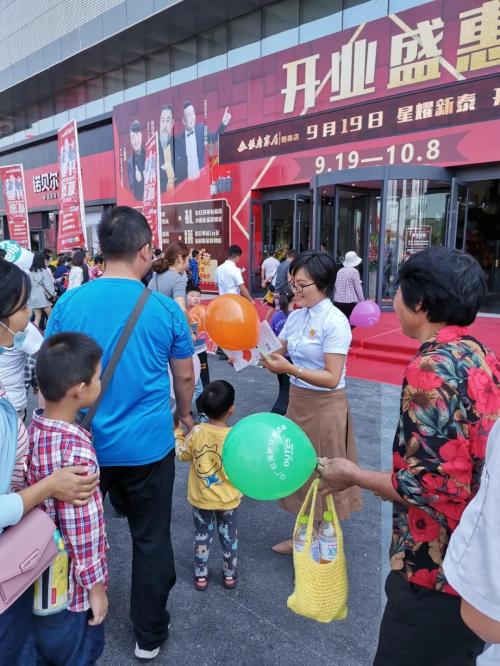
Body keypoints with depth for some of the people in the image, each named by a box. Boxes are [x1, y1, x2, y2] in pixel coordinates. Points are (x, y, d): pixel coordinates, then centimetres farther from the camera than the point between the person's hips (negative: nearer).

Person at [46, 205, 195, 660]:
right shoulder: (166, 310, -12)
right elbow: (185, 376, 1)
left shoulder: (68, 304, -9)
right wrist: (184, 415, 21)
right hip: (148, 446, -2)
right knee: (151, 540, 16)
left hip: (83, 444, 3)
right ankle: (149, 634, 34)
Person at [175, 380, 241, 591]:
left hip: (201, 498, 1)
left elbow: (182, 454, -3)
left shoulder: (197, 432, -18)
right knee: (229, 536, 20)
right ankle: (230, 575, 36)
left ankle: (200, 575, 33)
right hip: (228, 499, -1)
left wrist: (177, 434, 11)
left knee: (202, 536, 20)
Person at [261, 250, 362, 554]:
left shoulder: (335, 322, -19)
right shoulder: (296, 316, 3)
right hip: (298, 401, 7)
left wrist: (290, 369, -31)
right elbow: (277, 353, 4)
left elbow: (332, 378, -23)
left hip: (324, 407, -7)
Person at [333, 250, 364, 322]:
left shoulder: (340, 271, 10)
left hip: (337, 301, 5)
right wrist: (362, 300, 0)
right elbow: (358, 288, -7)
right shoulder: (354, 271, -7)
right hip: (350, 301, -5)